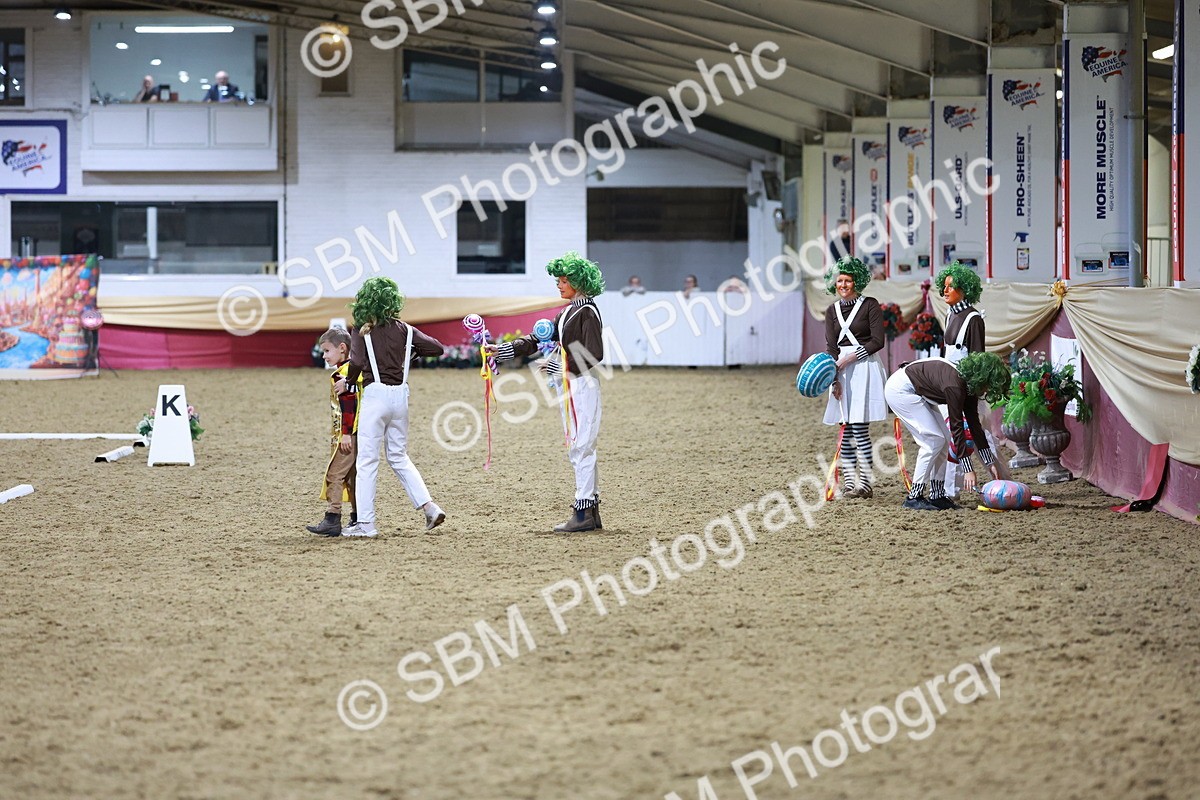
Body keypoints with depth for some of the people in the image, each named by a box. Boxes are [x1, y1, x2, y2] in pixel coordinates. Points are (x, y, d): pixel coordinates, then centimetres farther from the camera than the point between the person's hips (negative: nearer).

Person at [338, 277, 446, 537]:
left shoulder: (363, 330, -4)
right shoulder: (403, 330, 8)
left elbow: (357, 362, -18)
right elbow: (437, 348, 6)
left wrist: (348, 381, -1)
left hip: (376, 393, -5)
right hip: (401, 394, 5)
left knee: (367, 460, 0)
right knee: (399, 457, 18)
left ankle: (365, 523, -2)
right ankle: (429, 506, 6)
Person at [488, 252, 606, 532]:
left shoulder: (588, 312, -12)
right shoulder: (568, 312, 17)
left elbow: (593, 355, -20)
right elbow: (539, 340, 18)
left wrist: (560, 366, -17)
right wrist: (502, 350, 12)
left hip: (583, 385, -10)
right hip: (569, 385, 10)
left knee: (580, 449, -9)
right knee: (581, 448, 10)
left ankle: (583, 514, -7)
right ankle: (591, 513, 14)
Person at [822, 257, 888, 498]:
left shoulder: (870, 305, -2)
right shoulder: (832, 310, 12)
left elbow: (878, 341, -6)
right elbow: (831, 347, 5)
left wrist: (850, 358, -12)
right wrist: (834, 378, -6)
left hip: (865, 368, -5)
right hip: (843, 371, 5)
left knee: (860, 427, -11)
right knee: (846, 429, 3)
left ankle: (865, 483, -9)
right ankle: (849, 482, 5)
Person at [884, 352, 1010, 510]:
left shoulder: (968, 385, -2)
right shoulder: (954, 385, -29)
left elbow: (974, 424, 6)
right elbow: (957, 428, -28)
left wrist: (990, 462, 8)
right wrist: (968, 469, -26)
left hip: (917, 392, 10)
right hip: (899, 389, -10)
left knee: (943, 440, 4)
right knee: (933, 439, -14)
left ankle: (937, 496, 6)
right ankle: (914, 497, -11)